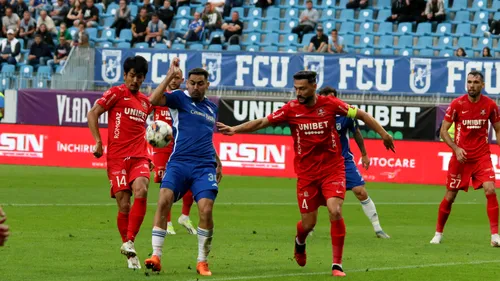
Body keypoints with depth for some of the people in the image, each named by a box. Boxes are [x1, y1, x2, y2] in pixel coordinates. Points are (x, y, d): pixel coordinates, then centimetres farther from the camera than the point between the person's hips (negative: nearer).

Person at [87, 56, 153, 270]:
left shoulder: (145, 102, 18)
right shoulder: (117, 93, 1)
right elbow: (93, 114, -4)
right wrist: (98, 141, -13)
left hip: (139, 156, 3)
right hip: (117, 157, -3)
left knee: (141, 191, -24)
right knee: (124, 205, -5)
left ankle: (129, 242, -20)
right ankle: (129, 253, 10)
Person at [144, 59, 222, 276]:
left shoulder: (212, 108, 20)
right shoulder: (180, 99, 5)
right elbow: (154, 100, -15)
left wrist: (218, 162, 29)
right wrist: (170, 76, -17)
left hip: (204, 166, 3)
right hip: (179, 163, -3)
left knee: (206, 209, -14)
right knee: (164, 199, -22)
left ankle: (202, 262, 0)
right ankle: (156, 256, -17)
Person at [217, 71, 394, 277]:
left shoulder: (330, 104, -7)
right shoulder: (291, 109, -6)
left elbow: (361, 115, 3)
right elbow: (262, 122, -6)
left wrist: (383, 133, 1)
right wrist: (235, 129, -18)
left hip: (332, 169, -1)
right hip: (307, 173, 1)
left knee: (335, 212, -20)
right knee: (308, 224, 4)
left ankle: (337, 265, -9)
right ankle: (300, 242, 42)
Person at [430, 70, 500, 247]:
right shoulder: (457, 104, -7)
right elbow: (443, 131, -3)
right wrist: (456, 148, -18)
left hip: (482, 157, 0)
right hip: (460, 157, 0)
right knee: (450, 196, 5)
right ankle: (438, 233, 24)